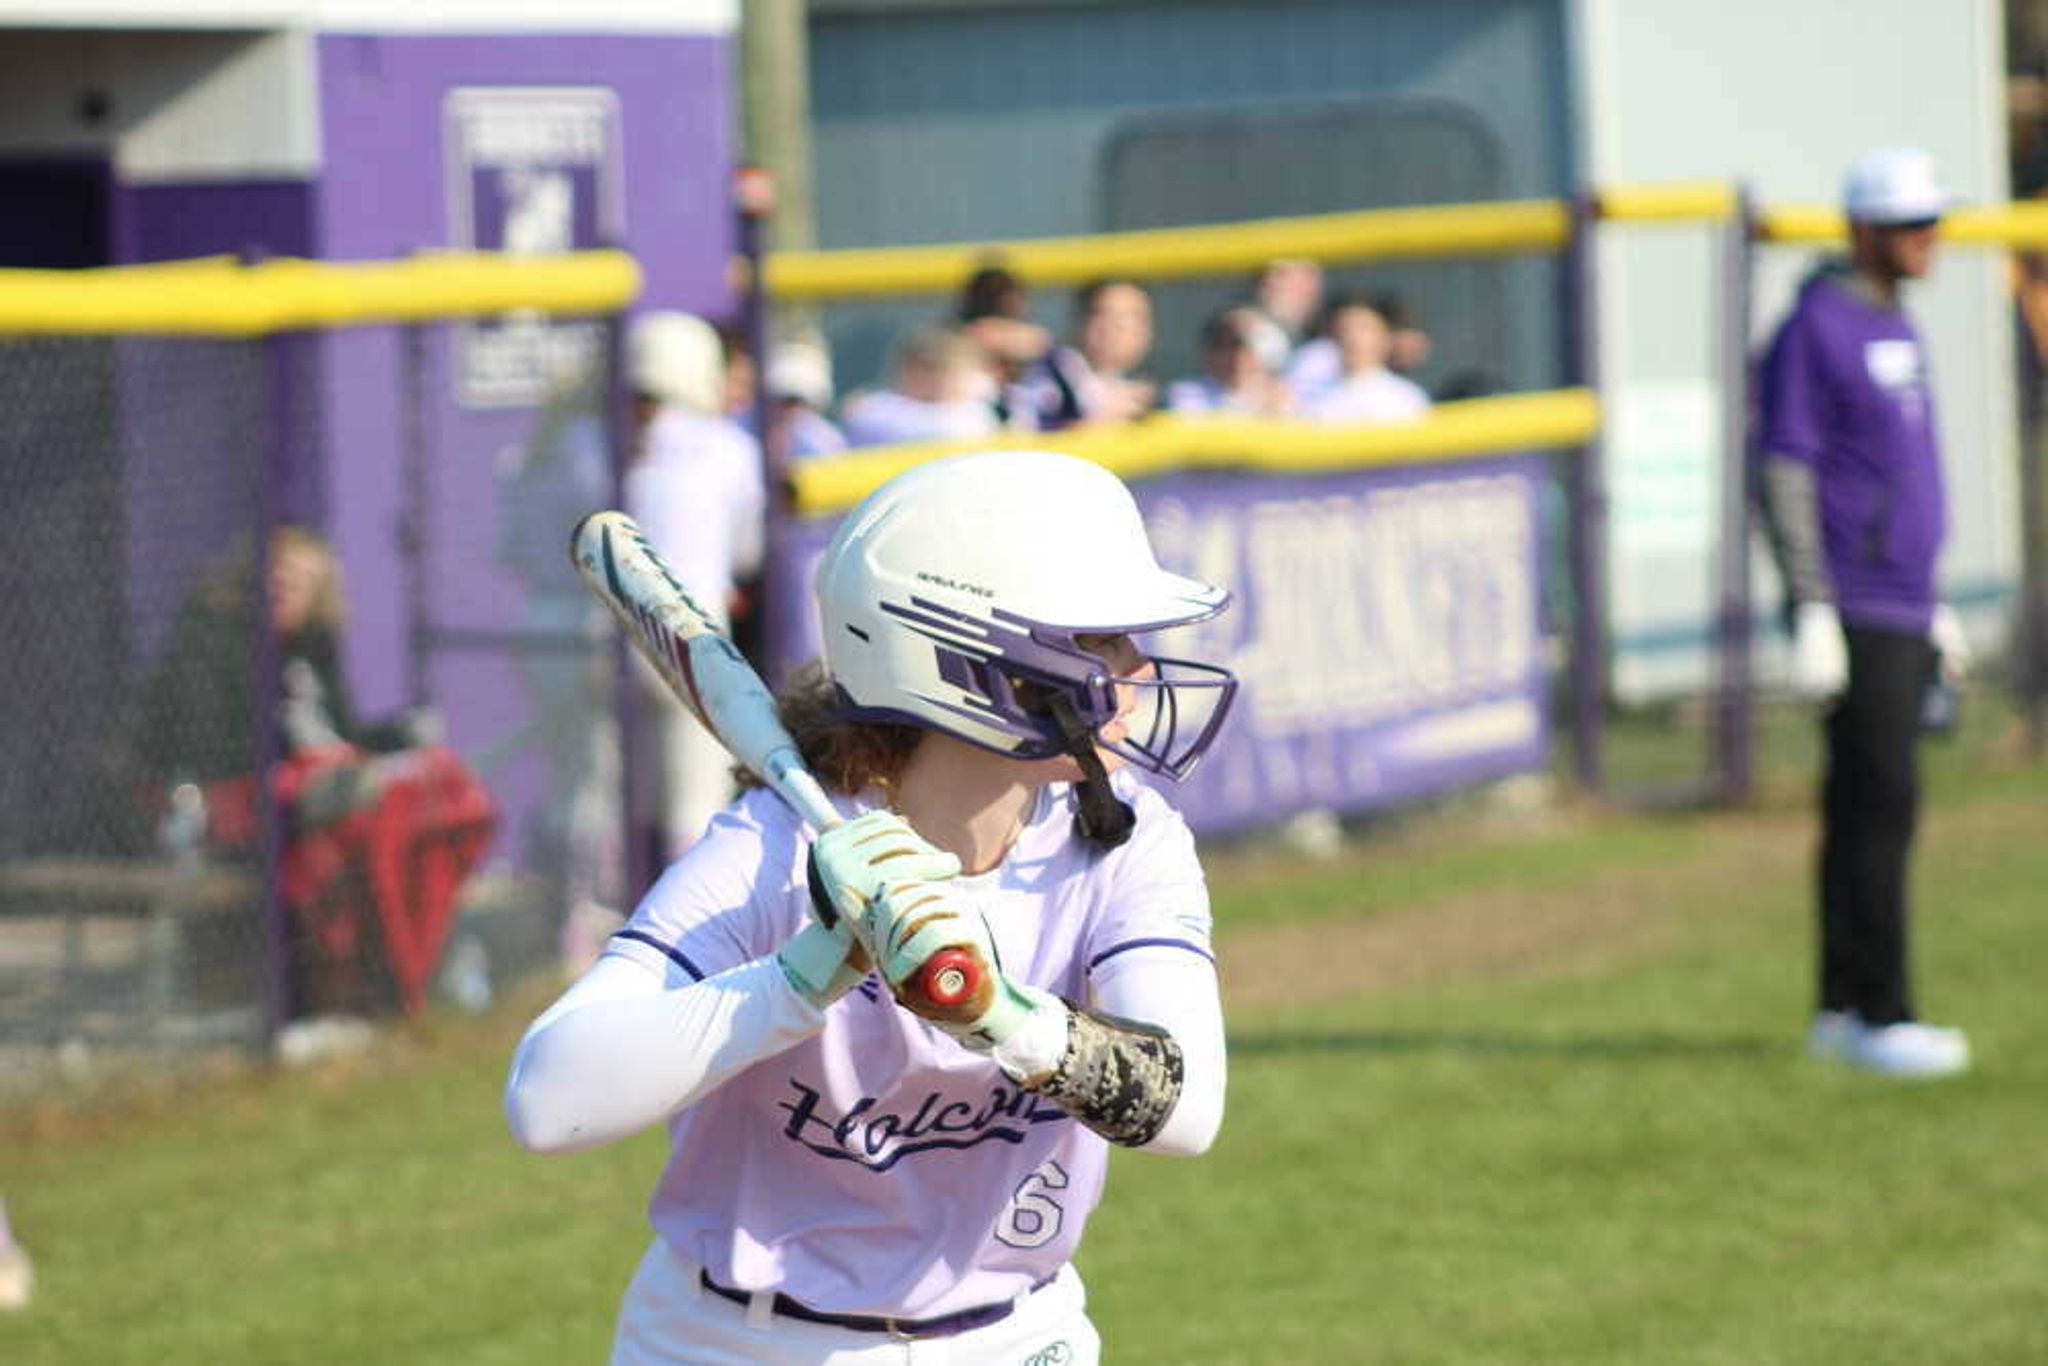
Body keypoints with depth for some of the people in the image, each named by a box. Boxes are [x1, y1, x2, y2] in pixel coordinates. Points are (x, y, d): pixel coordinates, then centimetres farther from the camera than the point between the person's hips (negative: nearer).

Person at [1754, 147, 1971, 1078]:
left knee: (1868, 809, 11)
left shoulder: (1896, 329, 17)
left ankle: (1842, 1011, 16)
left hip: (1905, 615, 9)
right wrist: (1813, 611, -20)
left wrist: (1932, 603, 23)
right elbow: (1783, 474, -15)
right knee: (1881, 803, -11)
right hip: (1856, 611, -9)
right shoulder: (1815, 330, -11)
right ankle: (1880, 1017, -10)